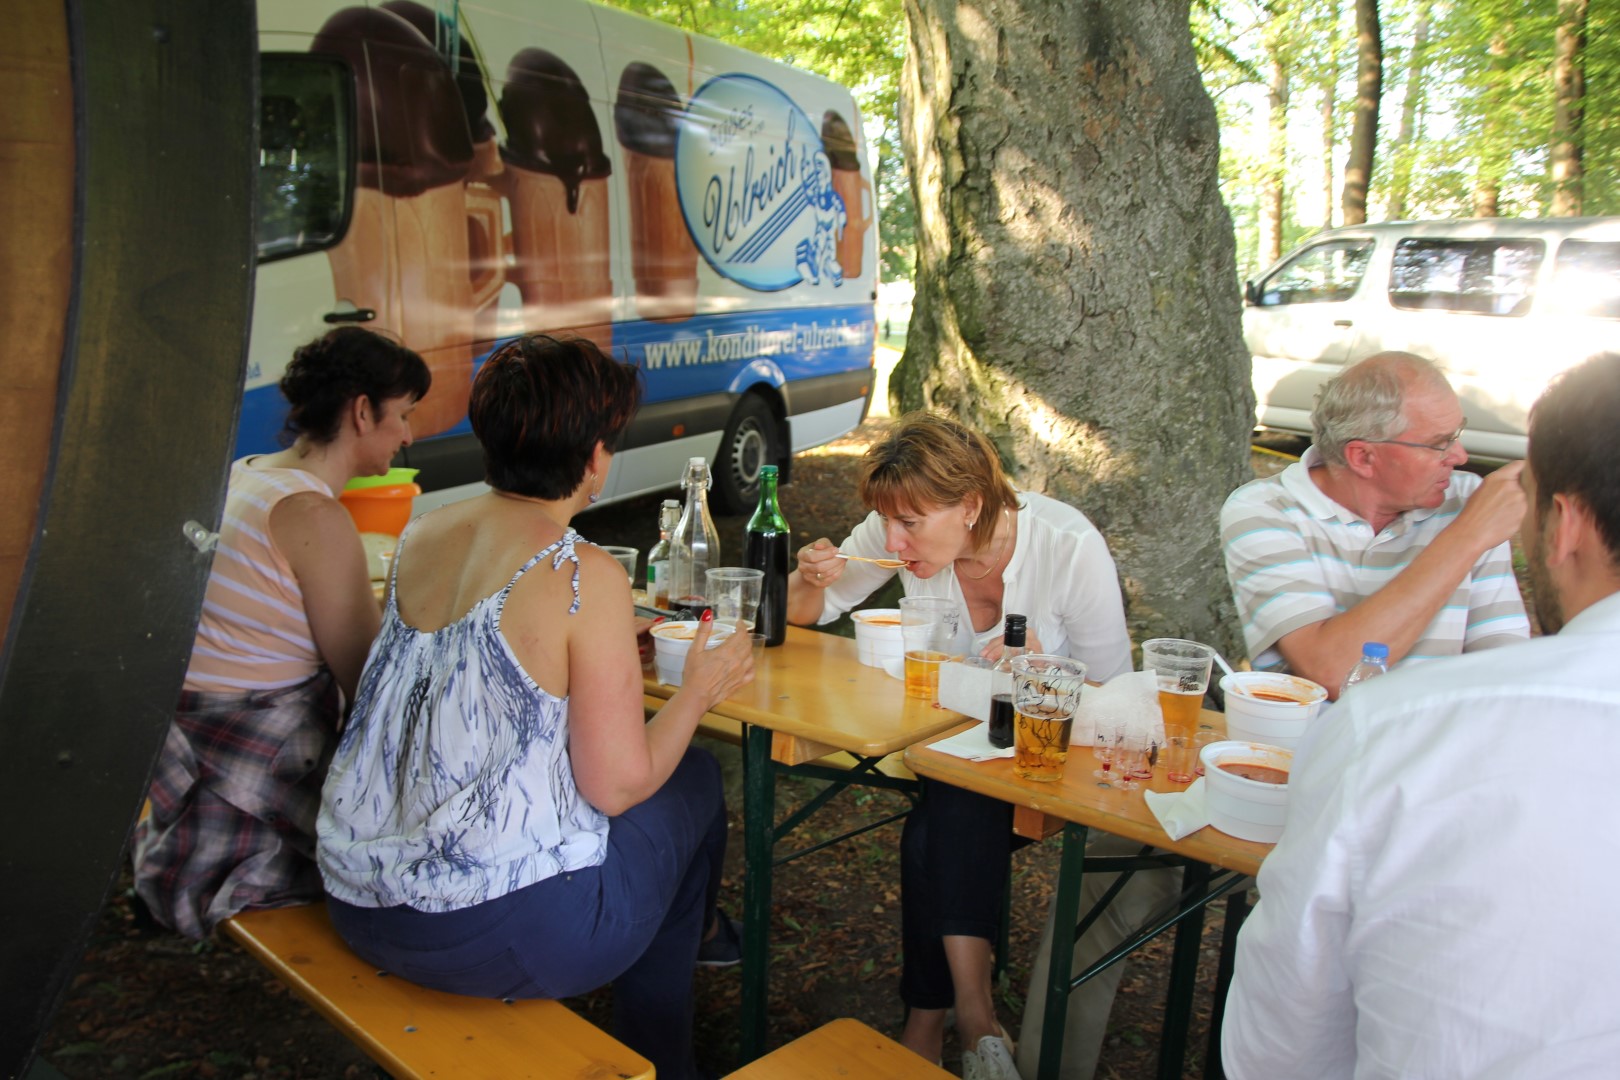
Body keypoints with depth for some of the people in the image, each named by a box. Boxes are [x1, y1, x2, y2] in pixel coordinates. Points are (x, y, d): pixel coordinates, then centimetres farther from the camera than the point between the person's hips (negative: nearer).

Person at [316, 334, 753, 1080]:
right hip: (492, 937, -7)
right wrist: (698, 690, 2)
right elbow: (617, 785, -15)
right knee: (693, 781, 19)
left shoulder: (422, 533, 1)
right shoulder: (586, 578, -19)